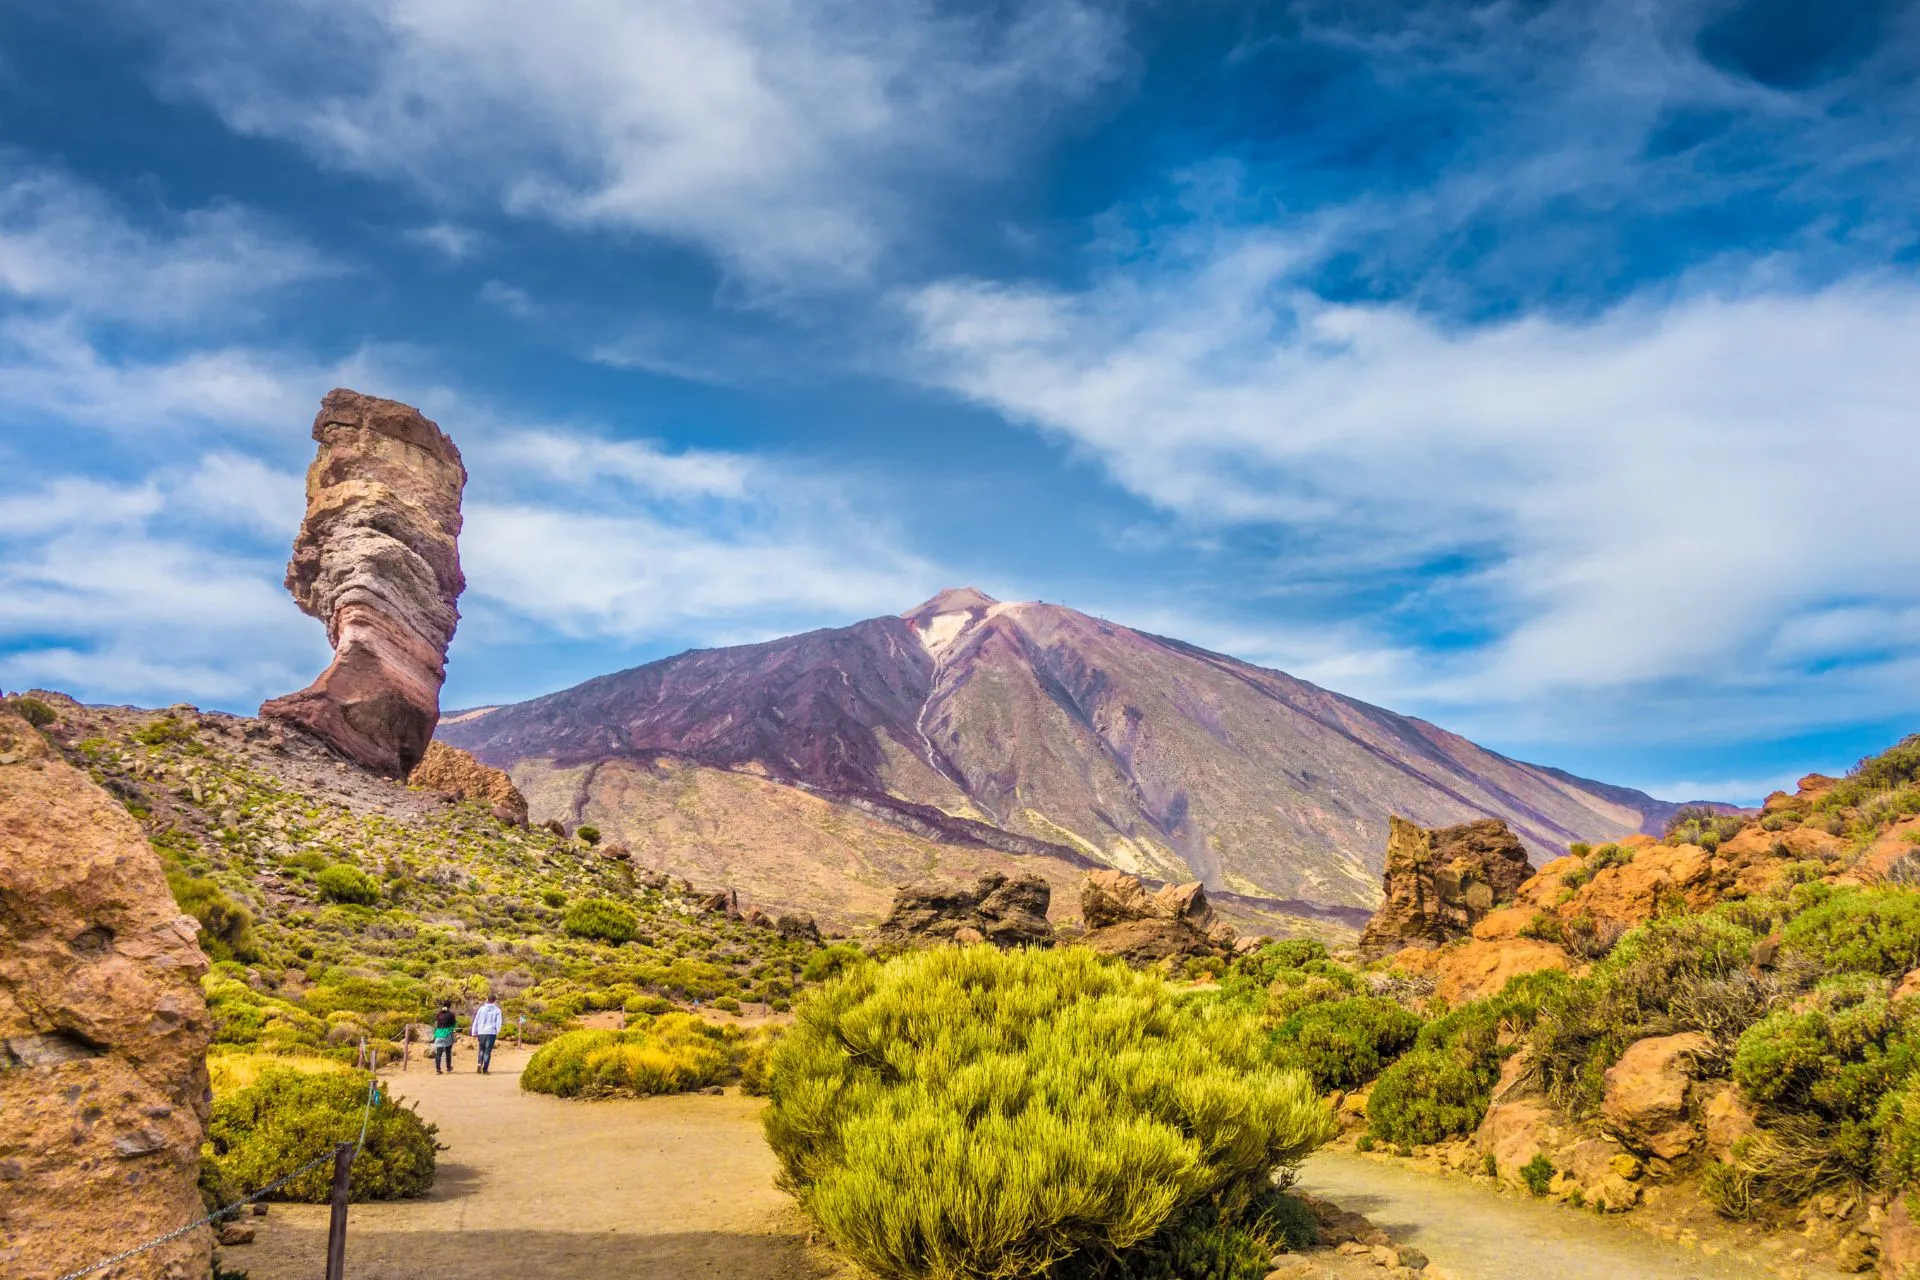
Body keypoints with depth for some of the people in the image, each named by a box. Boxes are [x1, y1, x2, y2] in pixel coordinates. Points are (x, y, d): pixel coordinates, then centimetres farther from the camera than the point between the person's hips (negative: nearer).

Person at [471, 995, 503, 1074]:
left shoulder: (481, 1009, 4)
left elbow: (476, 1021, 5)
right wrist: (497, 1032, -1)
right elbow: (498, 1022, -4)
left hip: (481, 1032, 1)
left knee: (482, 1049, 19)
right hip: (491, 1032, -1)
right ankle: (485, 1069, -3)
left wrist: (474, 1032, 10)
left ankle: (480, 1064, -2)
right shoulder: (497, 1010, 2)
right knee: (488, 1051, 2)